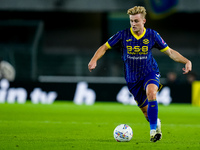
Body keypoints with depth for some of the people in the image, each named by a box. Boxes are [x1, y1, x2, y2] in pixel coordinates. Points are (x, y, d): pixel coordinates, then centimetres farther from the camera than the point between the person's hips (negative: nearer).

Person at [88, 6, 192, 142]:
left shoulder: (152, 35, -5)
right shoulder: (123, 35, -7)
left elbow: (170, 52, 2)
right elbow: (104, 47, 1)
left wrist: (186, 61, -11)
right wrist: (94, 60, -16)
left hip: (150, 73, -1)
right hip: (133, 78, 1)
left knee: (151, 93, -34)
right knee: (146, 111, 5)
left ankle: (153, 129, -26)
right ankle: (156, 123, 41)